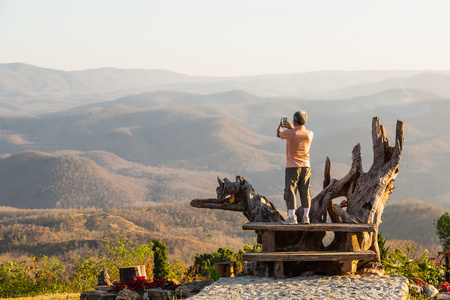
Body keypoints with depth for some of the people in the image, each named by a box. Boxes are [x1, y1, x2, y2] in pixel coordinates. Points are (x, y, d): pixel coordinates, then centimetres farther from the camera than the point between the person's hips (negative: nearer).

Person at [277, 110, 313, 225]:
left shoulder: (289, 133, -14)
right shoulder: (310, 134, -1)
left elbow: (278, 134, 9)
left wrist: (280, 125, 29)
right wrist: (292, 128, 27)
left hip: (292, 167, -4)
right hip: (306, 167, 4)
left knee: (290, 192, 0)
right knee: (305, 192, 8)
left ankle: (292, 217, -4)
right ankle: (306, 217, 8)